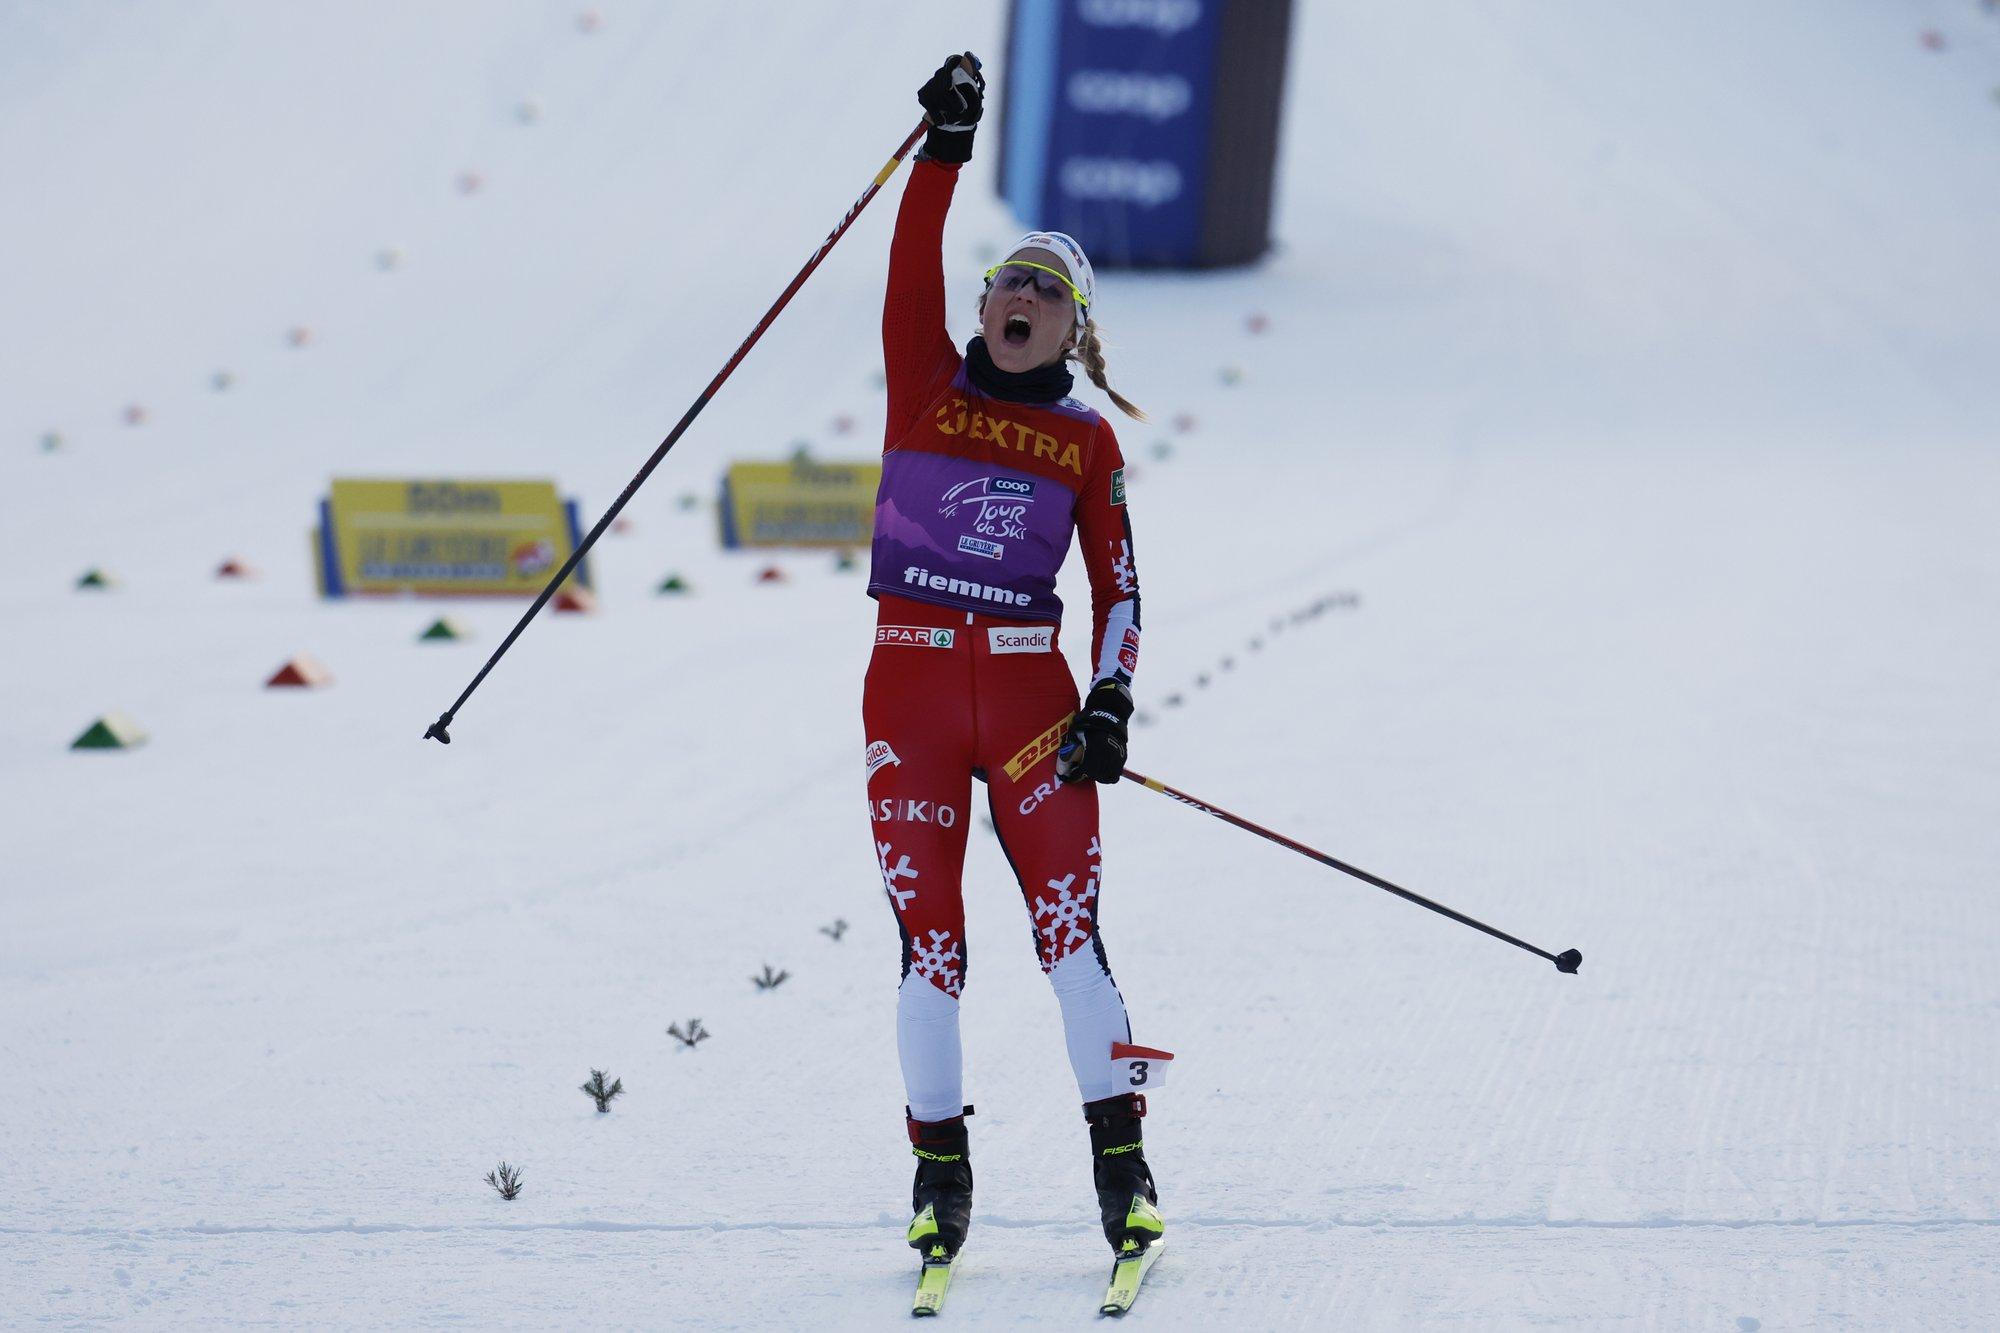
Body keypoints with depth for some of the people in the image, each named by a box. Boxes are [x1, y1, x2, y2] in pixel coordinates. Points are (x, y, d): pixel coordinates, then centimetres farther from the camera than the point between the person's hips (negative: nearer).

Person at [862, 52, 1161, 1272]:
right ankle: (940, 1164, 14)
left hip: (1030, 688, 0)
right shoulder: (927, 385, 7)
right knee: (928, 932, 1)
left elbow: (1118, 585, 5)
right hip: (912, 680, 0)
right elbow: (912, 272, -8)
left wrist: (1111, 701, -8)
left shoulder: (1087, 441, 8)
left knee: (1069, 922, -5)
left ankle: (1122, 1166, 2)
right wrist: (947, 151, -17)